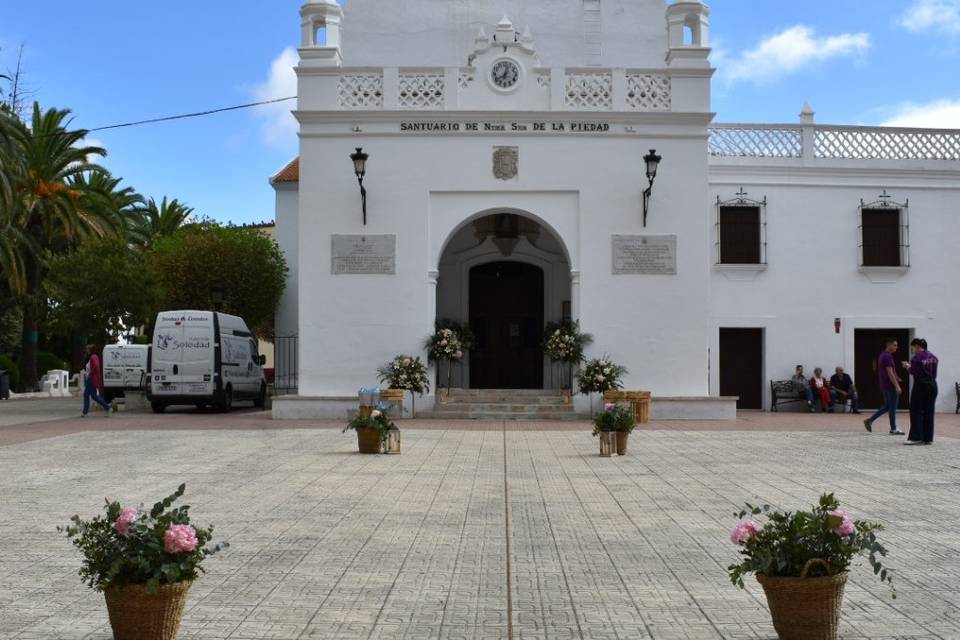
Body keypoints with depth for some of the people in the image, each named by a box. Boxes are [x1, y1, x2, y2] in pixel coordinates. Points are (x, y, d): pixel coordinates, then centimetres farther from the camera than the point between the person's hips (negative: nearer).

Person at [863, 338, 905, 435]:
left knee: (886, 406, 15)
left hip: (885, 386, 10)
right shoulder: (888, 356, -16)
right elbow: (890, 373, -20)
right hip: (890, 386, -10)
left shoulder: (882, 355, 14)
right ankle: (893, 429, 5)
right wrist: (897, 386, -20)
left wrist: (895, 378, 20)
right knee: (892, 407, -1)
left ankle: (869, 420, 10)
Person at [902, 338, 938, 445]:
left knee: (916, 412, -1)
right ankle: (928, 438, 10)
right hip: (932, 385, 7)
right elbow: (934, 373, 13)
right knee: (929, 412, 9)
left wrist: (908, 367, 6)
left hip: (920, 385, -7)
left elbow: (914, 372, -13)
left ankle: (916, 437, -4)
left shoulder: (917, 357, -12)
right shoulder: (933, 357, 11)